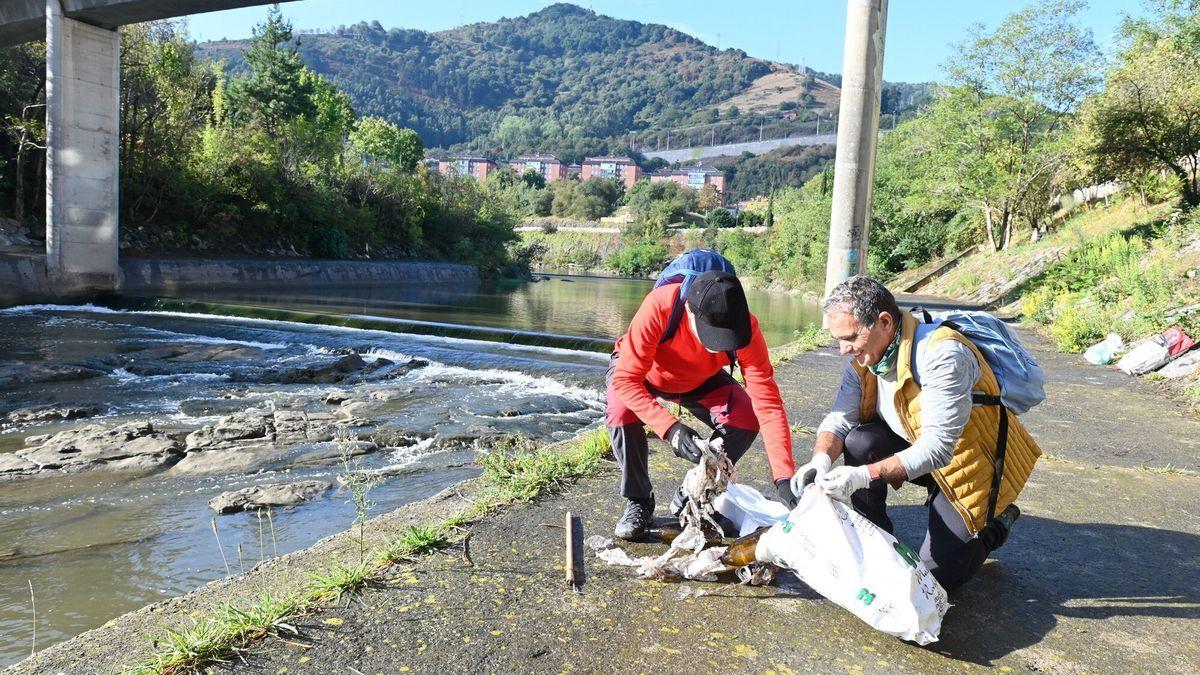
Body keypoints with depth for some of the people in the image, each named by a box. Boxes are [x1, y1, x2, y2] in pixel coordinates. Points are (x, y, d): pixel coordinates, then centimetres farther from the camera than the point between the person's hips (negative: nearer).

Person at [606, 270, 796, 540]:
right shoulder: (659, 307, -42)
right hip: (641, 371, -2)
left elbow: (768, 403, -32)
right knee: (621, 413, -33)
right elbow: (626, 380, -39)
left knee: (745, 418, -22)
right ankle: (638, 501, -7)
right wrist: (671, 429, -51)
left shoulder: (746, 327, -33)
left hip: (699, 379, 2)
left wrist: (784, 479, -38)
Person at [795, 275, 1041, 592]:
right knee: (859, 442, -22)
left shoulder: (944, 354, -32)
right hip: (917, 446, 6)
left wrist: (865, 475, -46)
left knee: (936, 574, -6)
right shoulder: (862, 358, -9)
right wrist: (822, 459, -35)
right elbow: (839, 419, -14)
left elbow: (937, 447, -37)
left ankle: (995, 523, 22)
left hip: (975, 466, -6)